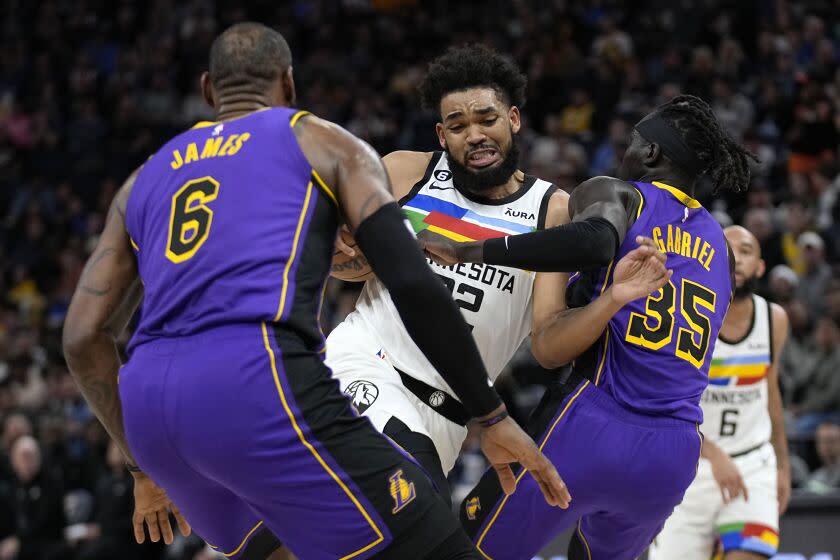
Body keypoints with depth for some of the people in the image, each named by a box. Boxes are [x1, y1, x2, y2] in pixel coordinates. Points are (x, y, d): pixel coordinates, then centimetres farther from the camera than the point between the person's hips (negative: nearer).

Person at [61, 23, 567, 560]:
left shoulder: (146, 178, 29)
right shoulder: (324, 143, 17)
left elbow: (84, 338, 24)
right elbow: (414, 285, 4)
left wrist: (145, 465, 34)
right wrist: (494, 417, 9)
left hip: (149, 397, 6)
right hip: (259, 380, -6)